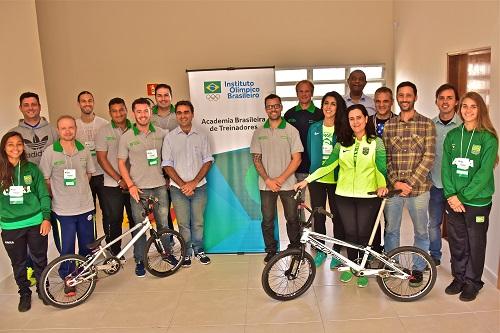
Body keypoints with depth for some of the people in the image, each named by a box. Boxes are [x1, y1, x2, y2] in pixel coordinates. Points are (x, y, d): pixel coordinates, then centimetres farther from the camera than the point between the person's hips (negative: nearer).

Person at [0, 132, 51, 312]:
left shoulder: (32, 168, -1)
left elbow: (44, 194, 2)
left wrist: (46, 217, -5)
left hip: (36, 223, 0)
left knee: (40, 260, 12)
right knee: (18, 263, 13)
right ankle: (24, 293, 32)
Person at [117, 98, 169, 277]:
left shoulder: (162, 133, 2)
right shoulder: (126, 137, -1)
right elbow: (121, 163, 1)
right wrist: (130, 185, -7)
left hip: (160, 186, 1)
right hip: (138, 188, -1)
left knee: (163, 223, 11)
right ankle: (140, 261, 19)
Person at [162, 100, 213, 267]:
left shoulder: (201, 136, 3)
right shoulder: (169, 137, 1)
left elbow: (208, 161, 2)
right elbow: (167, 165, -1)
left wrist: (194, 182, -9)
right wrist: (182, 184, -10)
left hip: (199, 187, 1)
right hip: (178, 188, -1)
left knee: (198, 222, 9)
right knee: (183, 224, 6)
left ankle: (199, 250, 27)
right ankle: (187, 252, 23)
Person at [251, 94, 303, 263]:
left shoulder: (291, 130, -2)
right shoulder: (259, 132, 4)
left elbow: (297, 159, -6)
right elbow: (256, 159, 3)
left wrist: (280, 179, -13)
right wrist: (268, 180, -9)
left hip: (287, 184, -1)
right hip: (266, 185, 2)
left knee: (292, 219, 8)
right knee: (267, 220, 8)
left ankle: (295, 248, 27)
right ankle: (271, 250, 25)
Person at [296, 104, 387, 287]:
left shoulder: (376, 142, 1)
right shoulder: (342, 142, 6)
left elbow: (381, 169, -1)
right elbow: (328, 165, 3)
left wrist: (382, 185, -20)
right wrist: (307, 180, -3)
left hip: (368, 196, -2)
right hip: (344, 195, 2)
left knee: (364, 233, 4)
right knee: (350, 232, 7)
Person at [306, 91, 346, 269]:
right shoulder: (314, 128, 6)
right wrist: (313, 171, 9)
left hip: (336, 180, -2)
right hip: (317, 179, 2)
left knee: (337, 216, 7)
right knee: (318, 216, 9)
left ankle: (337, 252, 23)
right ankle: (321, 250, 25)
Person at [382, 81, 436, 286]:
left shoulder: (427, 124, -1)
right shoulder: (389, 125, 6)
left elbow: (429, 157, -7)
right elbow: (385, 157, 3)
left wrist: (410, 182, -14)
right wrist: (395, 182, -9)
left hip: (418, 187, -2)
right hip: (393, 187, 2)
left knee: (421, 231, 10)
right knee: (391, 229, 12)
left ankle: (418, 268, 27)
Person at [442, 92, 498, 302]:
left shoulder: (488, 138, -7)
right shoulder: (452, 135, 5)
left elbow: (484, 172, -13)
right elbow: (445, 167, 1)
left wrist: (463, 196, -16)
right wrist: (451, 195, -9)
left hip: (477, 202, -3)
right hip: (453, 200, 3)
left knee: (475, 244, 8)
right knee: (456, 242, 13)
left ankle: (472, 282, 25)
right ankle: (458, 278, 30)